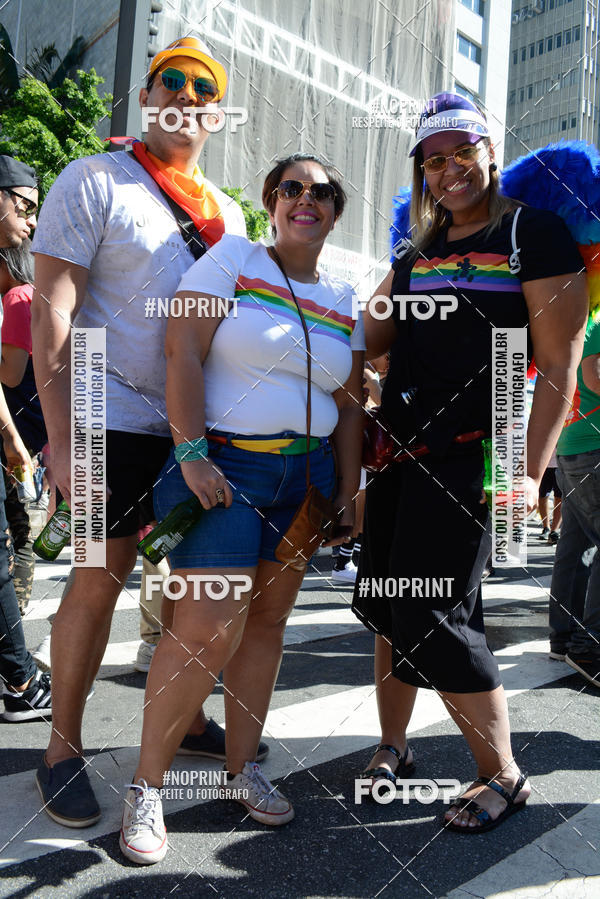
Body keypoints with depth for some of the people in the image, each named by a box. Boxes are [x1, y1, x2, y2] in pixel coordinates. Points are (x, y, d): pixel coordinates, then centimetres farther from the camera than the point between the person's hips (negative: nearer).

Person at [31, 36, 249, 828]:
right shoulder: (93, 182, -1)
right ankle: (63, 748, 19)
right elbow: (51, 312, -9)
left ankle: (186, 717, 32)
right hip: (118, 422, -6)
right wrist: (61, 442, -17)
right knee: (99, 582, -1)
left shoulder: (228, 213, 16)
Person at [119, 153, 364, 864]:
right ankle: (146, 785, 9)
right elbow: (182, 352, -10)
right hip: (224, 464, -5)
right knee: (210, 628, -11)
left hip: (309, 472, 5)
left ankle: (242, 767, 26)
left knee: (268, 619, 9)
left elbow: (349, 403, 14)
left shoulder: (343, 299, 13)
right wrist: (192, 454, -18)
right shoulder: (232, 259, 0)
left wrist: (348, 488, 8)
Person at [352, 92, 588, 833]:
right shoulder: (417, 252, 17)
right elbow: (367, 338, 19)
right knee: (385, 605, 11)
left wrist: (528, 472, -14)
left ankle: (503, 777, 16)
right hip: (399, 447, 7)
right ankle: (392, 748, 32)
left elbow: (559, 364, -7)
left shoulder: (533, 233, 0)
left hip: (469, 455, -6)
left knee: (433, 617, -8)